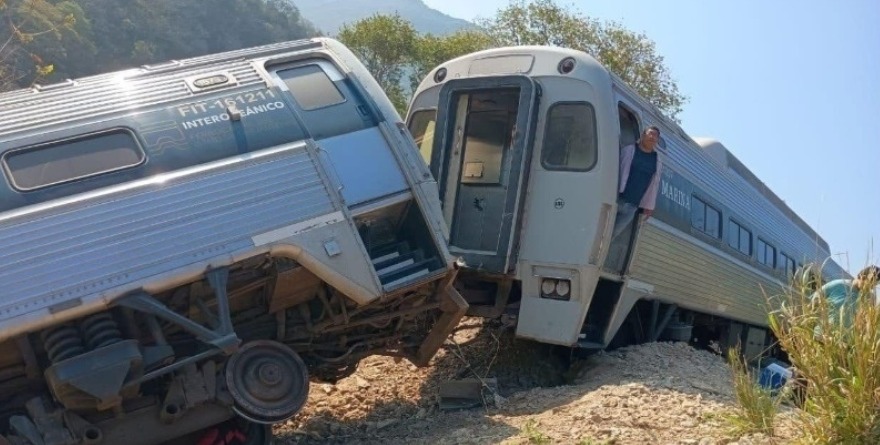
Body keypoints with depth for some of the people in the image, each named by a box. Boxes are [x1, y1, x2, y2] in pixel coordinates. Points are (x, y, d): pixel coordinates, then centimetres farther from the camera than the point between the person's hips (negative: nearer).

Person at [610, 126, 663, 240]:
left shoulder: (657, 161, 13)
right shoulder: (629, 150, 2)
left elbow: (654, 185, 14)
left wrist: (649, 206, 9)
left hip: (632, 206, 3)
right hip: (616, 199, -3)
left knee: (613, 234, 2)